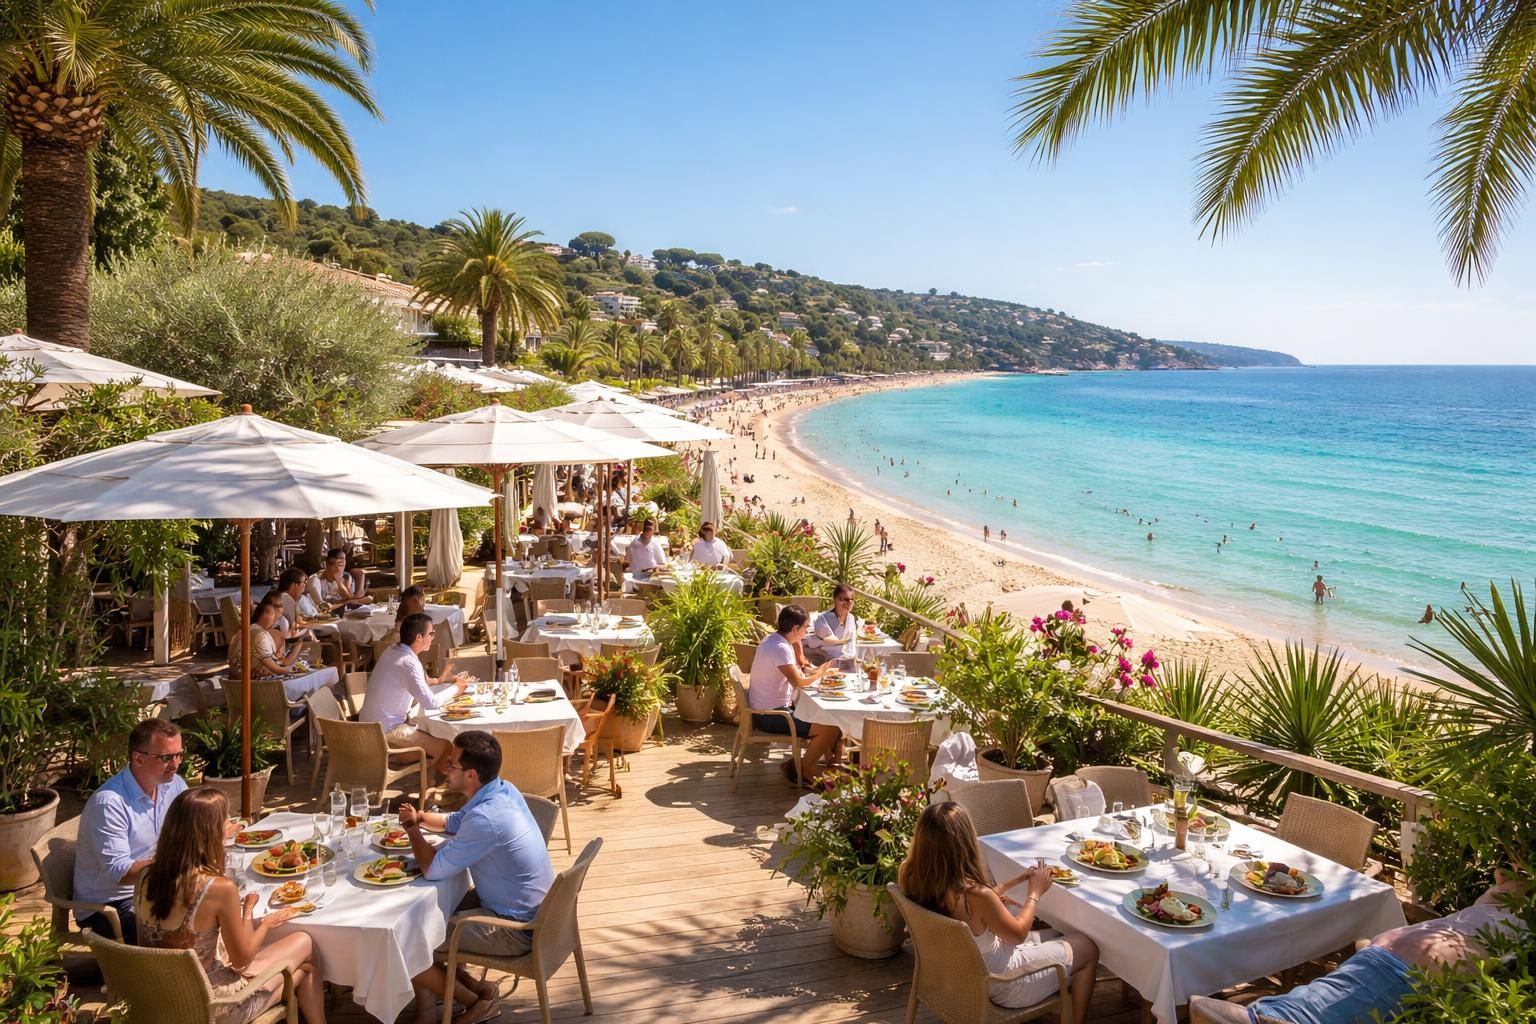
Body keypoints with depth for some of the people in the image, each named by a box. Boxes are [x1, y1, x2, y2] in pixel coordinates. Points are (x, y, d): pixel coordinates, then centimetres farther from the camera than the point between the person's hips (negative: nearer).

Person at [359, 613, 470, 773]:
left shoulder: (392, 652, 5)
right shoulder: (408, 662, -23)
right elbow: (430, 703, -23)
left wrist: (439, 680, 10)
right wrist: (456, 689, -9)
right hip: (387, 731, -10)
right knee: (445, 747, -9)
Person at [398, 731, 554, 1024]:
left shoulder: (486, 818, -31)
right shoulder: (502, 789, -1)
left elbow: (433, 869, -20)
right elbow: (457, 822, 20)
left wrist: (412, 829, -3)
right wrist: (421, 817, 3)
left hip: (515, 928, -10)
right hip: (525, 910, 10)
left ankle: (478, 999, 12)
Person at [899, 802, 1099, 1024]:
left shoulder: (913, 877, -17)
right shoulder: (976, 895, -38)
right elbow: (1018, 933, -17)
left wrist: (1017, 881, 4)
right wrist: (1035, 892, -2)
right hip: (996, 983, -7)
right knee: (1088, 948, 14)